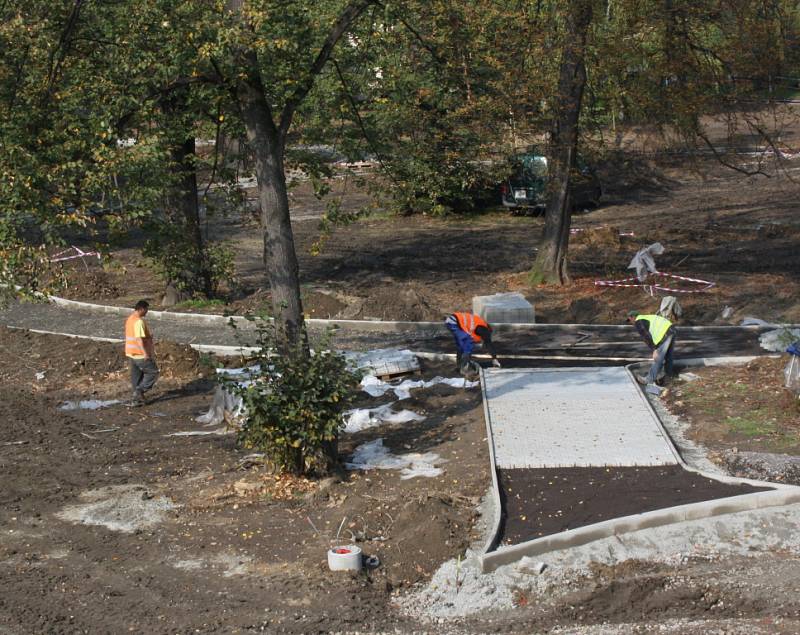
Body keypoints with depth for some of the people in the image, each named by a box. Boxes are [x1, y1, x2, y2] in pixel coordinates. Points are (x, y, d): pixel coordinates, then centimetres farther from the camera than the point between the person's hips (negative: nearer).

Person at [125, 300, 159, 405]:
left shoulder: (129, 319, 10)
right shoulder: (139, 321, -21)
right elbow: (139, 339, -27)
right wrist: (145, 353, -28)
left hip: (131, 353, 10)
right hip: (140, 354, -10)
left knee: (136, 376, 14)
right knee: (153, 372, 3)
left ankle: (137, 399, 16)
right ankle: (139, 391, -1)